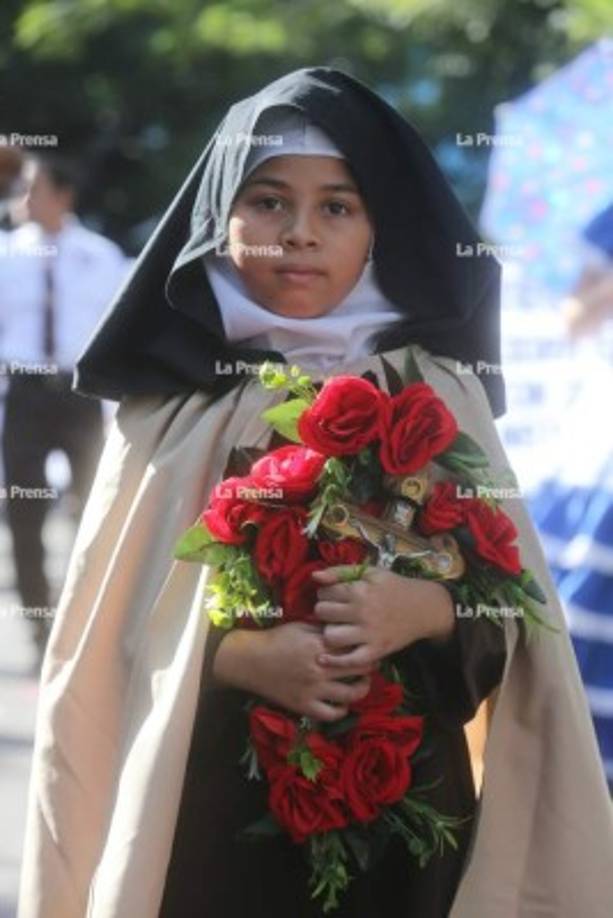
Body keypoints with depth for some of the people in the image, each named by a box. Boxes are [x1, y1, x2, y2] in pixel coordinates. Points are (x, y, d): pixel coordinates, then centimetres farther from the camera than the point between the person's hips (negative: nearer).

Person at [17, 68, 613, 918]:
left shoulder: (437, 398, 1)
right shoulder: (170, 406, -1)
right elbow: (110, 631, 1)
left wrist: (429, 612, -19)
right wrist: (233, 655, -16)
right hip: (205, 805, -1)